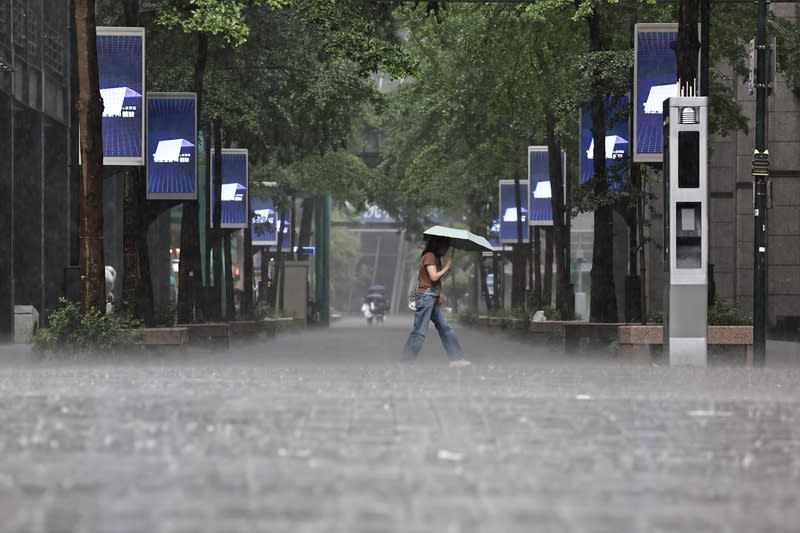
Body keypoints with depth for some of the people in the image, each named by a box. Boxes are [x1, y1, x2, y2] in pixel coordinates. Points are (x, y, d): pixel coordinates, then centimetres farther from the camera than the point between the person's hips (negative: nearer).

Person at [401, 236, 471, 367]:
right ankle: (406, 360, -6)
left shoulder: (436, 258, 19)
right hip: (426, 296, -10)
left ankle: (456, 358, 7)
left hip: (434, 297, 10)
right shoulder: (429, 256, -10)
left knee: (445, 327, 6)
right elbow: (434, 276, -19)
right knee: (420, 330, -9)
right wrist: (447, 268, -7)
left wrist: (441, 293, 6)